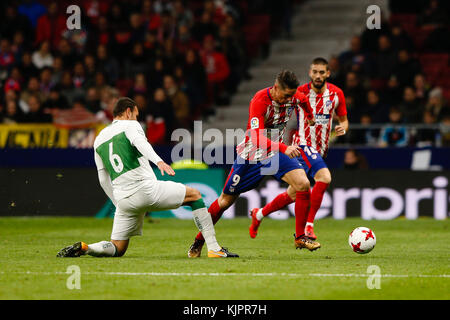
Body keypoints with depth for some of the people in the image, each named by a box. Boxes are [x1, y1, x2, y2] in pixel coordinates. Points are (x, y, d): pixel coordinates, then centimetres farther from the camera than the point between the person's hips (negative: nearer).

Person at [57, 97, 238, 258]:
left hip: (124, 199, 5)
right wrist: (159, 161, -35)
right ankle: (214, 248, 3)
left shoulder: (99, 139, 24)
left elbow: (104, 180, 22)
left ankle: (83, 248, -14)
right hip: (146, 189, -5)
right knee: (194, 195, 12)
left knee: (118, 249, 14)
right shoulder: (130, 125, 7)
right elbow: (140, 142, -18)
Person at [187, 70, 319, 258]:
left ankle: (300, 238, -7)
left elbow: (303, 101, 18)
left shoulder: (294, 96, -11)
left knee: (303, 184, -18)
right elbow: (258, 138, -40)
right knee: (226, 200, 5)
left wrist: (310, 117, 34)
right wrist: (284, 149, -52)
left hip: (276, 150, 5)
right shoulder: (259, 101, -30)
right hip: (252, 154, -5)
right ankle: (198, 241, 24)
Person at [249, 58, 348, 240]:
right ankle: (308, 226, -22)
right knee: (324, 178, -29)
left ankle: (259, 214, 33)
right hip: (303, 144, -5)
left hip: (321, 149, 5)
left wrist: (342, 127, -10)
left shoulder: (336, 94, 3)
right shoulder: (300, 93, -9)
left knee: (293, 194, 11)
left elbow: (343, 120, 15)